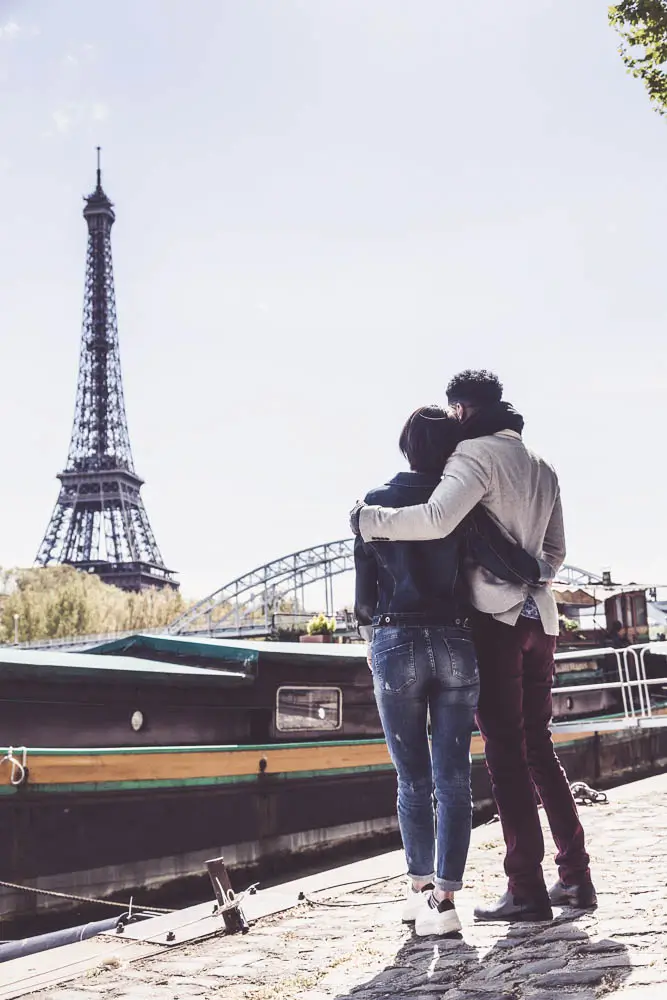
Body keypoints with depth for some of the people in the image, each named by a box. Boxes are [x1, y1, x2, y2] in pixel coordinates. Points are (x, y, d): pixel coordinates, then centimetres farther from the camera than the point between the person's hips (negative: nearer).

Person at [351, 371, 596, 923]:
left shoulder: (478, 453, -8)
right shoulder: (543, 468, 18)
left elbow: (436, 520, -24)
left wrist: (370, 519, -13)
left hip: (496, 618, -7)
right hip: (539, 618, 8)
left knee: (506, 752, -5)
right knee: (539, 748, 13)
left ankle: (527, 889, -5)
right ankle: (575, 877, 14)